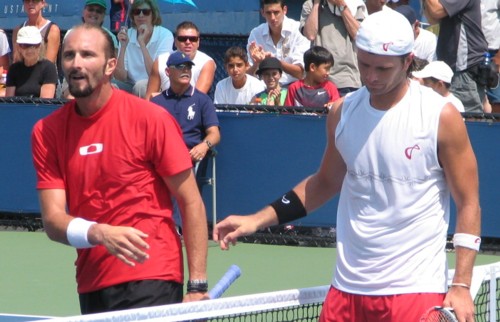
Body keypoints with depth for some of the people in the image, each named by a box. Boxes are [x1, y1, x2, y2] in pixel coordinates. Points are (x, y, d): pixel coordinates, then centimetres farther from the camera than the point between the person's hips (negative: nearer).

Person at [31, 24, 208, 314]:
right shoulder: (46, 132, 3)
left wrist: (197, 285, -10)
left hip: (150, 281, -4)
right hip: (91, 287, 4)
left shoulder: (150, 118, -6)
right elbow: (53, 219, -3)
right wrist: (98, 233, -24)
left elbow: (191, 204, -3)